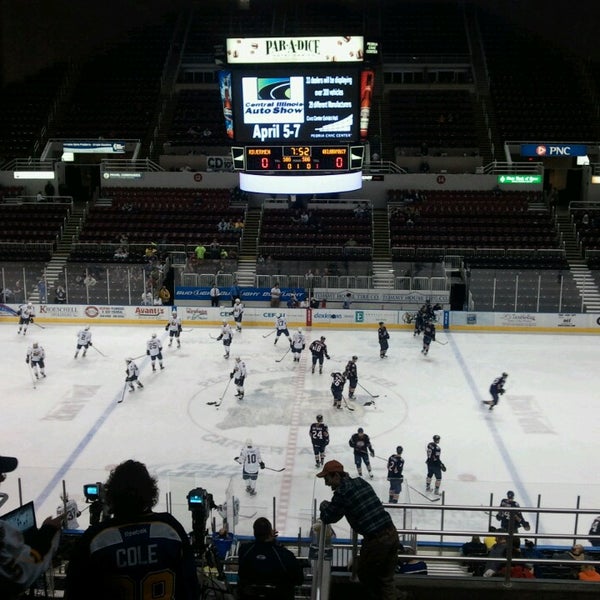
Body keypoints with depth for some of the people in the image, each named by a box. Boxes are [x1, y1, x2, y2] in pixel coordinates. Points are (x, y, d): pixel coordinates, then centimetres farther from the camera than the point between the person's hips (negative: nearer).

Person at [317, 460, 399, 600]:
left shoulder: (342, 491, -12)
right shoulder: (360, 481, 9)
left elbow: (328, 518, -1)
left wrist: (324, 505, 19)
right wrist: (331, 505, 27)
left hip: (376, 541, -7)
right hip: (392, 535, 7)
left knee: (364, 574, 20)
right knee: (386, 579, 19)